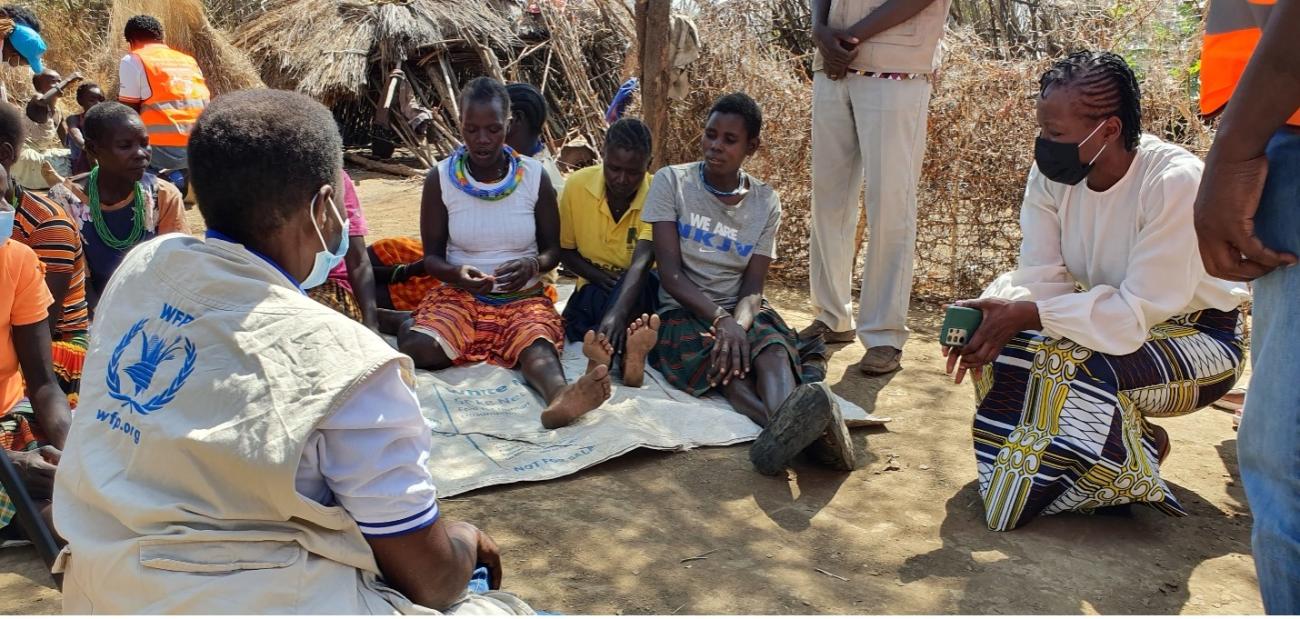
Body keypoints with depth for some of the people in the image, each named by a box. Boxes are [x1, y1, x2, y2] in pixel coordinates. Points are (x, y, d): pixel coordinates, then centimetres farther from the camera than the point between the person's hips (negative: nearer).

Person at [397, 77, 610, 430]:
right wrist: (457, 273, -22)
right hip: (459, 295, 1)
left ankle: (560, 398, -68)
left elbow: (553, 248, 7)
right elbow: (432, 256, 3)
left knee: (538, 344, -39)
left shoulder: (535, 176, 1)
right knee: (419, 347, -36)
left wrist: (533, 265, -19)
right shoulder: (440, 179, 0)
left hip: (523, 297, 0)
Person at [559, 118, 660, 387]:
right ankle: (626, 351, -58)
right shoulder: (578, 185, -11)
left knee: (637, 281, -37)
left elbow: (641, 263, -35)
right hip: (594, 290, 2)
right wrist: (598, 276, -19)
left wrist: (617, 313, -53)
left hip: (644, 292, -2)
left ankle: (605, 352, -56)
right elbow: (565, 251, 2)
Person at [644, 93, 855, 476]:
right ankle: (797, 429, -65)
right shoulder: (672, 182, -1)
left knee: (774, 348, -33)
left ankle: (788, 427, -67)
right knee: (725, 358, -36)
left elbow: (753, 287, -3)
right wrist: (721, 319, -26)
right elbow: (670, 274, -10)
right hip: (683, 311, -2)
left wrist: (738, 324, -27)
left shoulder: (765, 202, 5)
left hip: (741, 312, 2)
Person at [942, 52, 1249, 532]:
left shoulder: (1176, 181, -28)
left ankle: (1141, 447, -2)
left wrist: (1023, 313, -36)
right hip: (1110, 320, 6)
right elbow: (1040, 276, -11)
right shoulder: (1052, 172, -12)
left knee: (1069, 364, -32)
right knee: (1003, 344, -17)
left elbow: (1139, 311, -31)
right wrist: (996, 317, -33)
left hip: (1198, 335, -6)